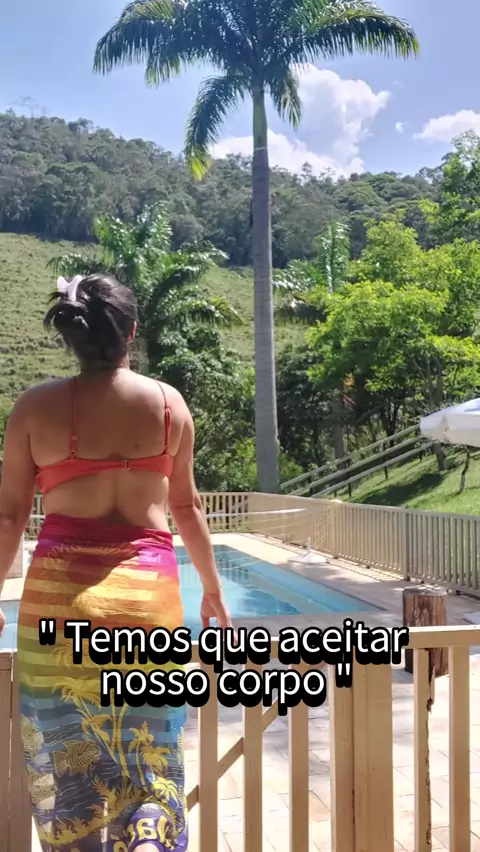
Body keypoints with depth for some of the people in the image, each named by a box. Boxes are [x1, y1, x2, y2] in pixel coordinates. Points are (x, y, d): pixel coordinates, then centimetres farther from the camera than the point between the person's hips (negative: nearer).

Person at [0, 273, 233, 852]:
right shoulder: (169, 403, 2)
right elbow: (186, 506, 9)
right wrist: (212, 586, 21)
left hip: (59, 593, 0)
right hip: (148, 593, 1)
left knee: (65, 756, 17)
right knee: (150, 752, 13)